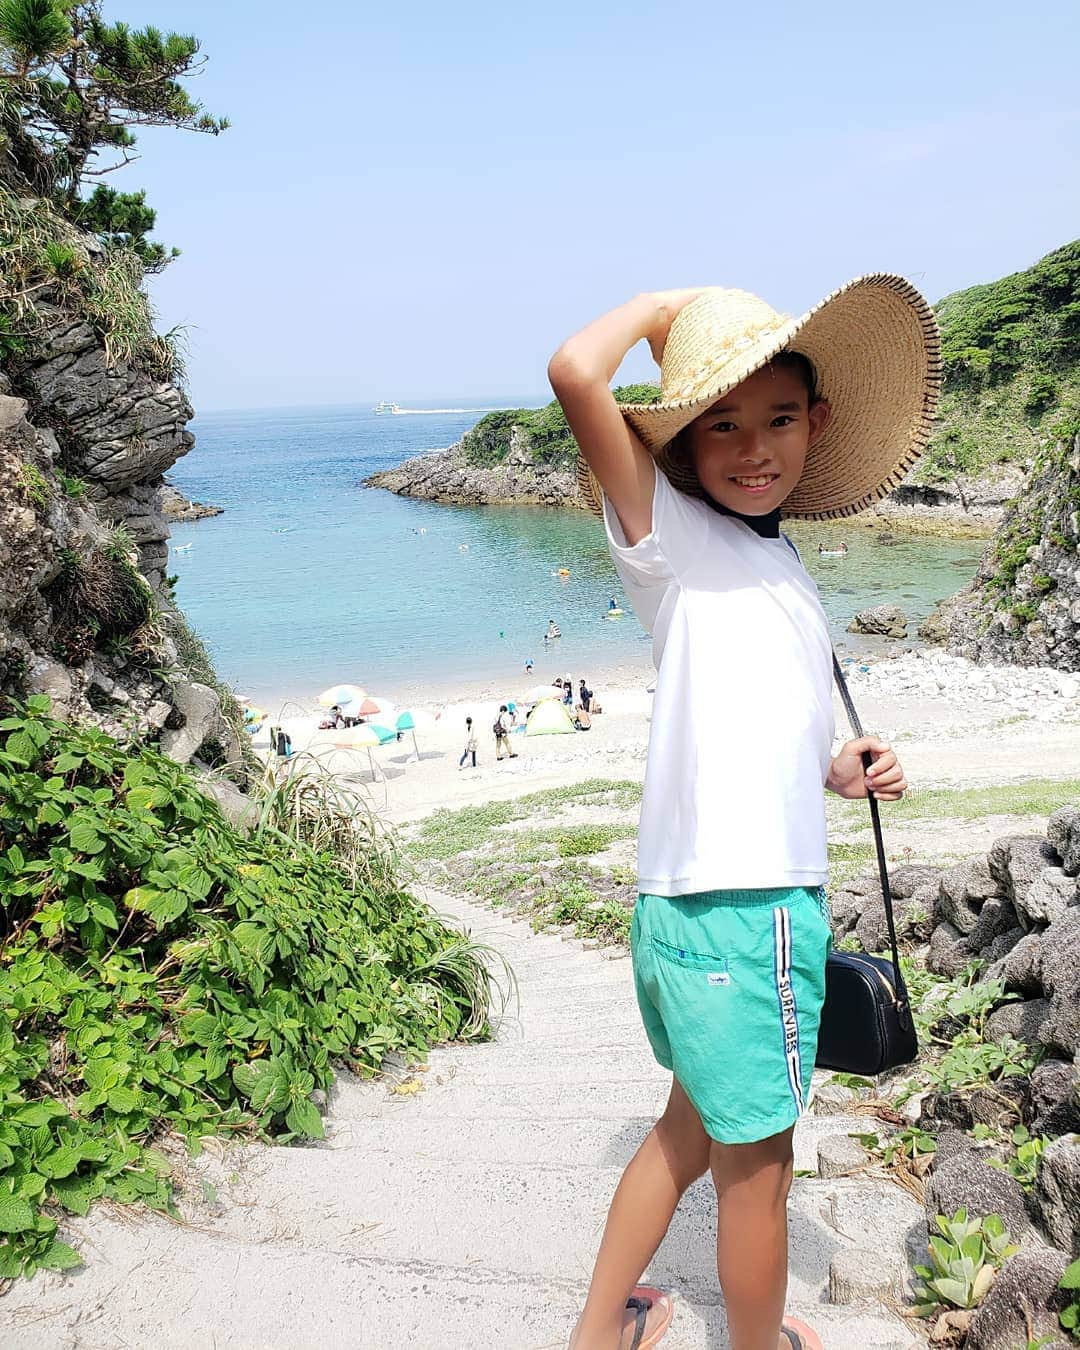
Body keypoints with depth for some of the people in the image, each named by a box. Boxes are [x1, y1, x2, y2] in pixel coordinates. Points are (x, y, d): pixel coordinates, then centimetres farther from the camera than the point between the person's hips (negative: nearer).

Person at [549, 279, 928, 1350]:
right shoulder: (672, 534, -8)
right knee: (756, 1159, 11)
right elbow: (577, 373, -24)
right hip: (740, 911, -9)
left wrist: (831, 773, 9)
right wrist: (665, 305, -7)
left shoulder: (772, 558, 16)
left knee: (697, 1123, 25)